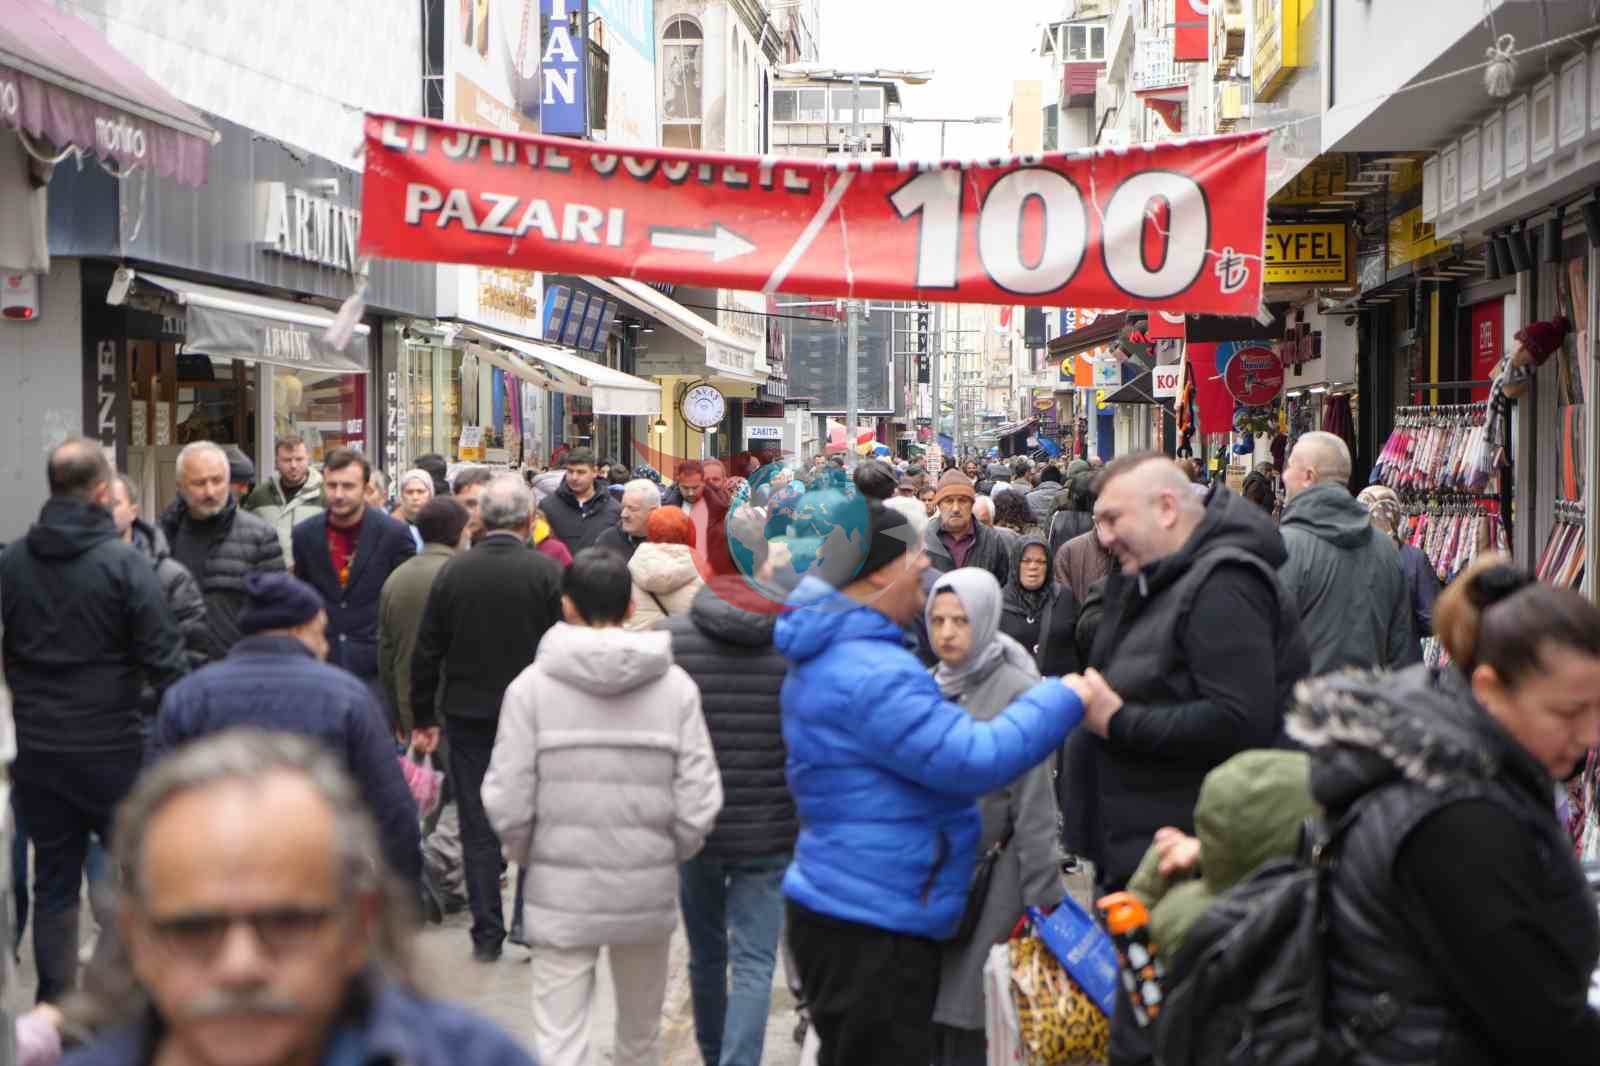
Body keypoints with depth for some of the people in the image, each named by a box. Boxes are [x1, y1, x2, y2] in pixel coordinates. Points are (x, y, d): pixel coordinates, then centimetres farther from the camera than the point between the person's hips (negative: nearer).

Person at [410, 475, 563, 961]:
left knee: (477, 827, 8)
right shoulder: (547, 572, -9)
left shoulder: (452, 572, -3)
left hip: (467, 715, 1)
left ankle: (487, 933, 10)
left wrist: (423, 717, 10)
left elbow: (426, 652, 1)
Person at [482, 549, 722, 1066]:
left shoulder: (532, 684, -8)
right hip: (648, 890, 2)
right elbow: (698, 804, -8)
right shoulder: (675, 686, -6)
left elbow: (508, 803, -10)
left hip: (560, 892, -1)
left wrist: (529, 855, 10)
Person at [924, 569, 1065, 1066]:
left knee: (966, 1024, -3)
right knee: (927, 1013, 11)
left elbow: (1034, 806, -12)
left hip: (988, 884, -6)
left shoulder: (1017, 691, -12)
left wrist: (1043, 899, -12)